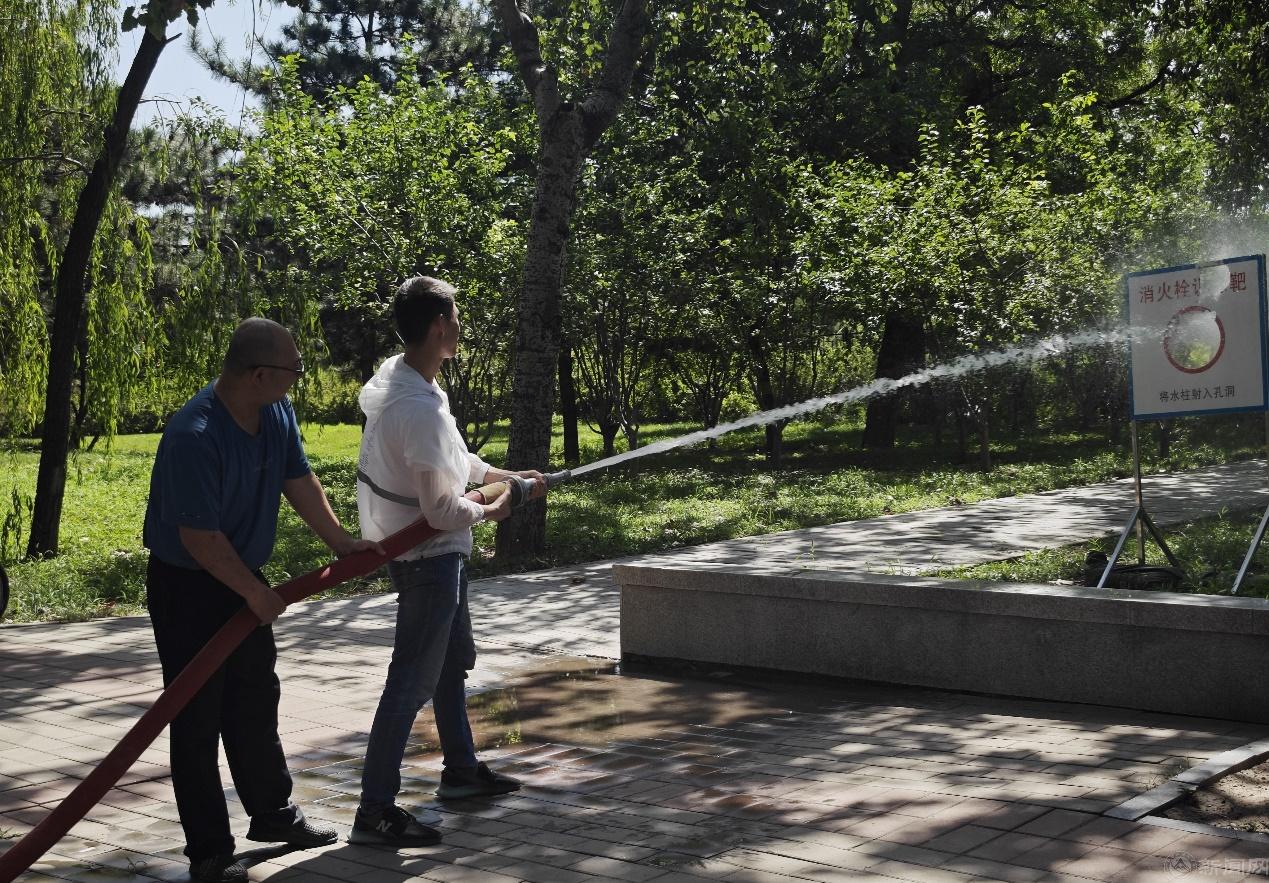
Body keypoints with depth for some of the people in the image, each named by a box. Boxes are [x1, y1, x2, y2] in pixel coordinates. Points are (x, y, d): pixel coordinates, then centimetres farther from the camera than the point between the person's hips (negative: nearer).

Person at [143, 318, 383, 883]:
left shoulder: (278, 413, -4)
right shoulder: (194, 437, -31)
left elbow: (299, 480, 9)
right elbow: (199, 537, -27)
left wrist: (339, 540, 5)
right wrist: (256, 594, -19)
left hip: (241, 581, 8)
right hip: (187, 587, -8)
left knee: (256, 704, 19)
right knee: (199, 720, 0)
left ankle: (273, 814, 35)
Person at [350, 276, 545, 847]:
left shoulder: (396, 374, 1)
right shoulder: (421, 409, -30)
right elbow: (441, 511, -27)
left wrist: (508, 476, 15)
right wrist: (490, 512, -9)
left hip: (432, 553, 11)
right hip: (429, 557, -11)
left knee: (453, 660, 23)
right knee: (412, 682, -4)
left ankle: (461, 769, 39)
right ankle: (375, 812, 3)